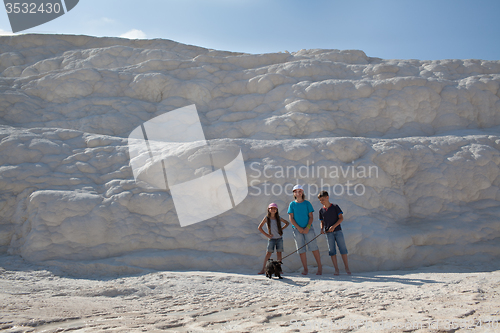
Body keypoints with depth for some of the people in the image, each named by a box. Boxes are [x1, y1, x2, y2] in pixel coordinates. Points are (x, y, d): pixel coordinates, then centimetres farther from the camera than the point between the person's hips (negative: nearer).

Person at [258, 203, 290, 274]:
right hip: (271, 238, -2)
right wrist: (267, 235, -5)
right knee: (268, 253, -8)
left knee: (279, 253, 3)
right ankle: (263, 269, -7)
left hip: (279, 238, 2)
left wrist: (282, 229, 3)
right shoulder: (267, 218, -4)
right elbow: (259, 227, -2)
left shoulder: (278, 218, 2)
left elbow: (287, 223, 17)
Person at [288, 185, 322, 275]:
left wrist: (307, 227, -10)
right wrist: (299, 228, -9)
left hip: (308, 228, -1)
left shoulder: (307, 203, 6)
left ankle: (320, 267, 3)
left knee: (314, 247, -5)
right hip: (297, 229, 1)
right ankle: (305, 269, 8)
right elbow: (291, 218, 2)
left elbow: (311, 217, 3)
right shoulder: (292, 204, 7)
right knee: (301, 250, 1)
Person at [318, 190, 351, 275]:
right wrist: (322, 229, -5)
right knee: (332, 251, 0)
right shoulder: (321, 210, 8)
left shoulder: (335, 207, 0)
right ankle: (336, 269, 4)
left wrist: (334, 226, -16)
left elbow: (341, 218, -4)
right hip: (328, 233, 2)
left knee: (343, 248, -3)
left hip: (338, 230, -2)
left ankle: (347, 268, 6)